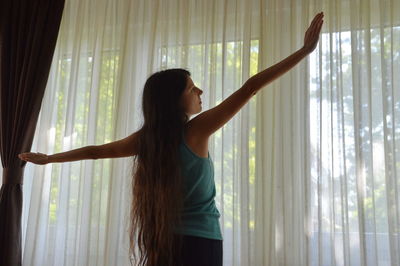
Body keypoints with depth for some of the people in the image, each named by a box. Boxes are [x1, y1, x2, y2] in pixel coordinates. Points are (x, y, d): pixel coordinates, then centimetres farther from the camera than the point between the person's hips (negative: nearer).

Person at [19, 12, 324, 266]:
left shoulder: (147, 138, 0)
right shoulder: (197, 129, -15)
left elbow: (96, 150, 12)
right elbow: (250, 88, -16)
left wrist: (47, 158, 29)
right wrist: (306, 49, -15)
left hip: (163, 241, 5)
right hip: (200, 241, -5)